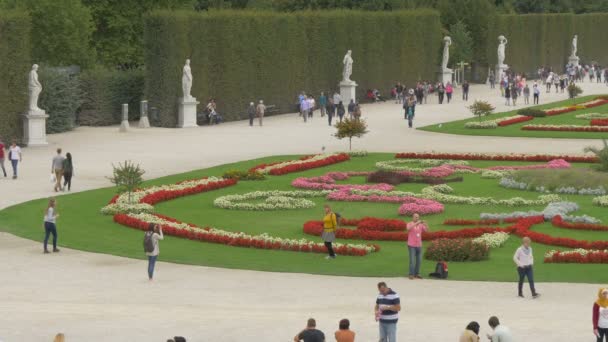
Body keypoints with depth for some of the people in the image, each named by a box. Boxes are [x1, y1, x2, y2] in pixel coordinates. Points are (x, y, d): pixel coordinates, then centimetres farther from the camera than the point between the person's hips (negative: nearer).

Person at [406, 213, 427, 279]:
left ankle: (417, 274, 13)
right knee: (412, 260, -10)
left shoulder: (420, 225, 7)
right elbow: (408, 228, -29)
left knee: (419, 260, 5)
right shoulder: (409, 224, -5)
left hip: (419, 245, 5)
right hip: (411, 245, -5)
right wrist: (416, 223, -35)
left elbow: (427, 230, -5)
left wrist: (425, 224, -24)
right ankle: (411, 275, -5)